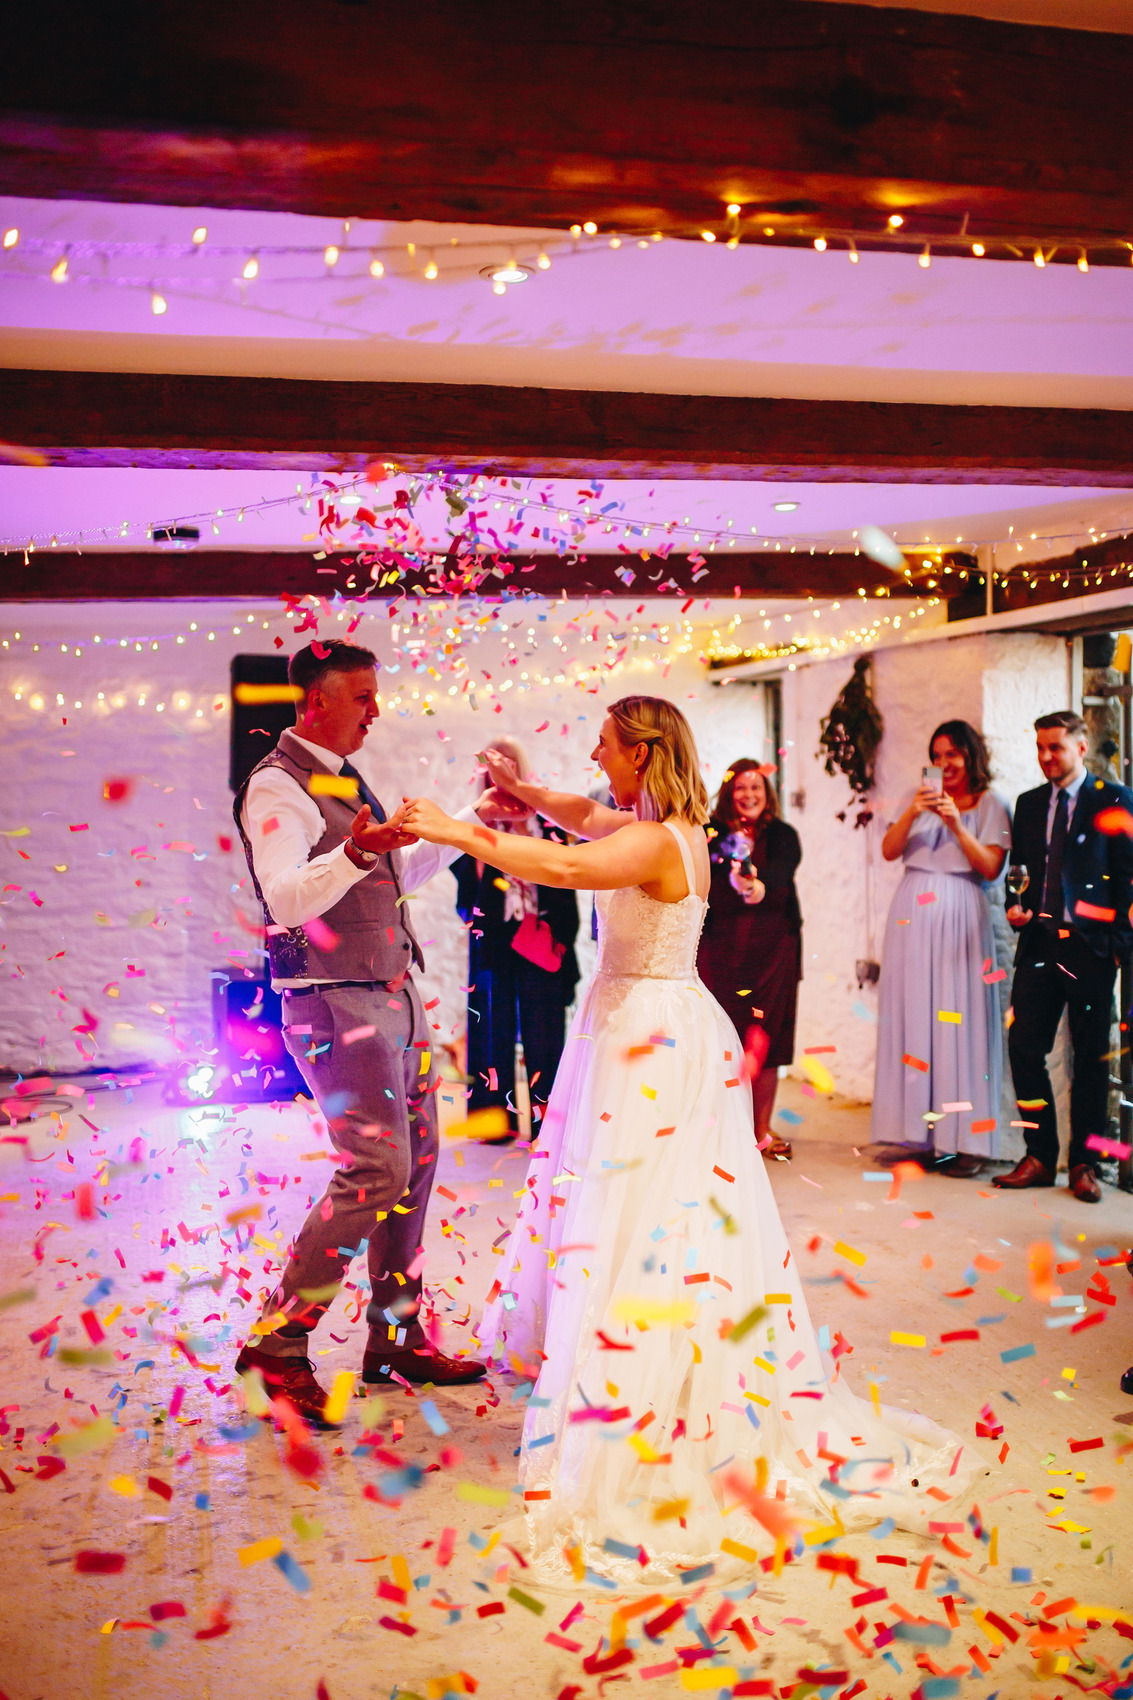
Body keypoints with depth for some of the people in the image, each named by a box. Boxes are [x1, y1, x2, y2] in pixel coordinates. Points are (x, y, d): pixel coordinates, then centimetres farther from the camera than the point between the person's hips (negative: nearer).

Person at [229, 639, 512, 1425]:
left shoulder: (347, 779, 17)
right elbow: (287, 897, -28)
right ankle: (279, 1340, -1)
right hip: (337, 1007, -10)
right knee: (376, 1171, -15)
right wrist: (355, 852, -44)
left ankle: (397, 1338, 23)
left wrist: (471, 826, 23)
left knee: (417, 1164, 11)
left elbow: (399, 874, 28)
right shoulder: (278, 786, -13)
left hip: (395, 998, 10)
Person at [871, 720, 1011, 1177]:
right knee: (913, 1014, -1)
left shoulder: (990, 805, 7)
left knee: (958, 1017, -8)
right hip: (913, 916, 3)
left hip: (959, 918, -3)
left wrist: (956, 824, -12)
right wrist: (911, 814, -9)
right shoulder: (920, 799, 15)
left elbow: (990, 867, -3)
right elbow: (889, 851, 6)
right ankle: (920, 1133, 4)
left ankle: (965, 1138, -4)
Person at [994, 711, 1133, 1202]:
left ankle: (1084, 1164, 13)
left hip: (1090, 946, -4)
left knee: (1091, 1056, 4)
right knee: (1023, 1046, -2)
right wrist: (1018, 907, 1)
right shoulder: (1029, 804, 14)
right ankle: (1039, 1156, 10)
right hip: (1039, 942, 4)